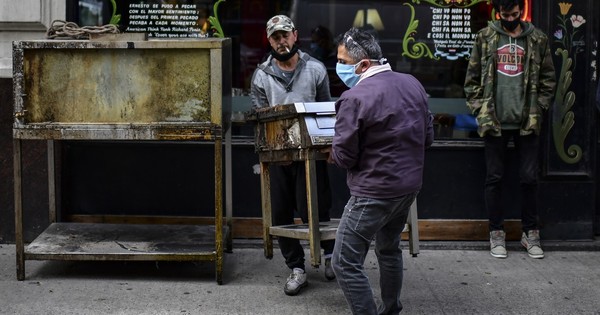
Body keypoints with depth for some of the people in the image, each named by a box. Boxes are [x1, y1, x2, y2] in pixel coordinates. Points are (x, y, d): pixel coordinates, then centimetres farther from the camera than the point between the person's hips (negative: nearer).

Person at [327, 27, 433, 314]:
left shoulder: (355, 98, -21)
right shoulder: (412, 84, 3)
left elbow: (343, 157, -15)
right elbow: (428, 136, 11)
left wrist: (332, 154, 6)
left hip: (374, 193, -9)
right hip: (410, 184, 9)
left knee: (346, 263, 0)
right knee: (389, 249, 26)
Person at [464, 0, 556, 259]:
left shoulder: (537, 39, 5)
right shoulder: (485, 37, 4)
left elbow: (548, 79, 8)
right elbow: (472, 77, 5)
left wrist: (538, 109, 0)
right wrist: (480, 110, -2)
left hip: (527, 122, 1)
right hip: (495, 122, 0)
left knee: (529, 178, 4)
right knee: (494, 178, 5)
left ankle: (530, 233, 17)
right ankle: (496, 233, 15)